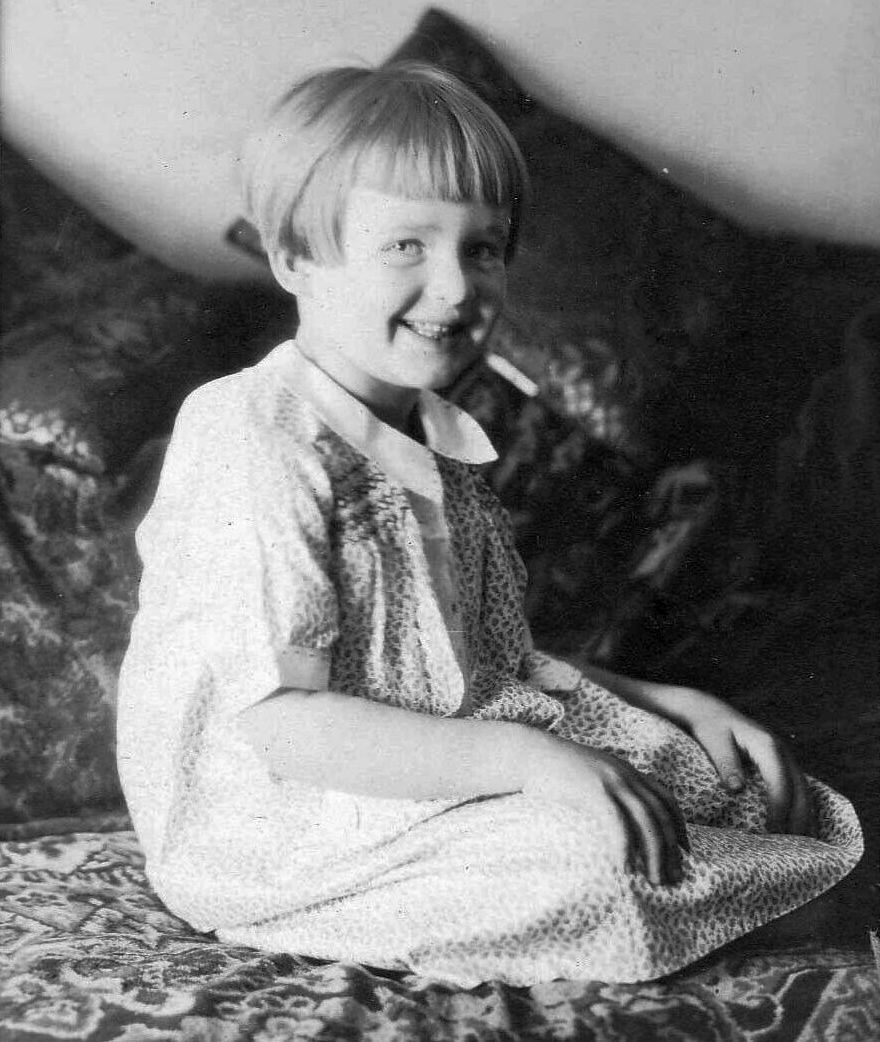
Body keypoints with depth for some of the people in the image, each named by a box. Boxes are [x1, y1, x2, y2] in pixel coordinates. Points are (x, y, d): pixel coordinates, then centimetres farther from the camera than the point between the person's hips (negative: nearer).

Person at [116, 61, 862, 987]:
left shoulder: (438, 440, 9)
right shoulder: (258, 447, -20)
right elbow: (280, 721, -25)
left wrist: (668, 703, 3)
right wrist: (525, 756, -29)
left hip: (430, 766, 8)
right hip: (279, 836, -8)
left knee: (731, 780, 0)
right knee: (600, 861, -25)